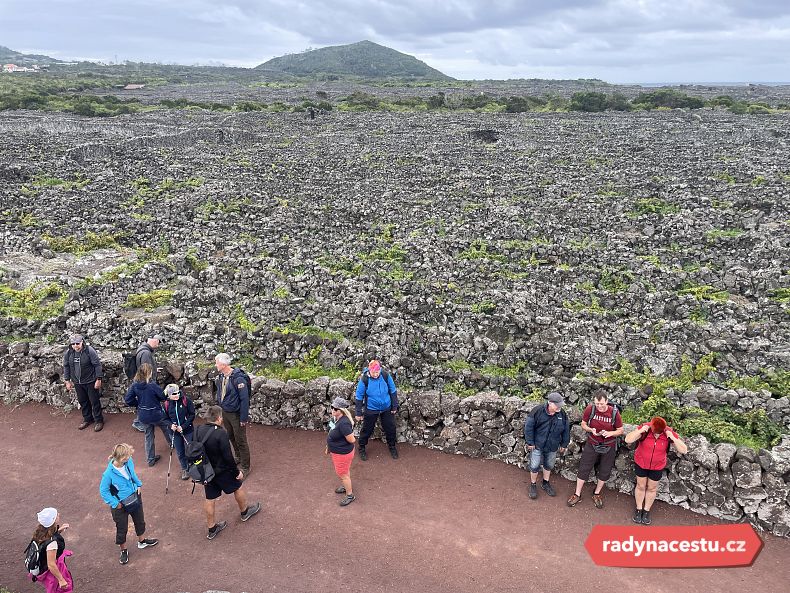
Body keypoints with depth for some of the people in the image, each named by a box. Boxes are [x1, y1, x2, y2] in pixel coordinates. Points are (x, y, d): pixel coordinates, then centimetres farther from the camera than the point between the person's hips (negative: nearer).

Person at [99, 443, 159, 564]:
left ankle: (142, 541, 53)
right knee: (122, 529, 18)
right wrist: (115, 503, -18)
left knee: (140, 521, 26)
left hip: (135, 498, 5)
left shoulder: (129, 462, -19)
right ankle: (123, 550, 44)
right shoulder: (109, 474, -33)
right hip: (120, 505, -5)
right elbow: (103, 491, -18)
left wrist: (138, 485, 3)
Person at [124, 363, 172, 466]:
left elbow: (127, 399, -6)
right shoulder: (152, 385, -26)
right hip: (155, 414, -5)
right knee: (167, 427, 25)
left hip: (143, 416, 5)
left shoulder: (135, 385, -11)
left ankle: (151, 459, 28)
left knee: (148, 436, 19)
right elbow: (163, 397, -15)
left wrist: (139, 403, 8)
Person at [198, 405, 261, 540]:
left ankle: (212, 529, 30)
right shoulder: (221, 433, -27)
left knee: (210, 498, 16)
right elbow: (228, 457, -23)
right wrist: (237, 472, -9)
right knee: (238, 487, 19)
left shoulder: (198, 431, -6)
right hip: (221, 471, -6)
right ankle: (244, 512, 41)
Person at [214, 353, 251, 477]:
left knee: (240, 441, 3)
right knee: (231, 437, 24)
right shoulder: (220, 376, -2)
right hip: (225, 413, 8)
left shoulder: (238, 378, -27)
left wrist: (244, 418, -20)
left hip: (236, 415, -7)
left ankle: (245, 468, 17)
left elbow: (245, 399, -23)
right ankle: (238, 457, 46)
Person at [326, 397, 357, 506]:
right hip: (336, 451, 9)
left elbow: (352, 440, -32)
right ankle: (345, 486, 52)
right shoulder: (335, 418, -6)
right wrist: (329, 447, 17)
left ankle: (350, 495, 29)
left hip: (343, 453, -9)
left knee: (343, 474, 10)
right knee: (343, 471, 29)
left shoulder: (344, 423, -36)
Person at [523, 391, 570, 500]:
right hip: (537, 445, -4)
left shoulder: (562, 415, -8)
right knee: (535, 466, 3)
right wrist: (530, 443, -11)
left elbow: (566, 430, 7)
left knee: (549, 465, 18)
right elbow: (528, 427, -14)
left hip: (553, 447, 4)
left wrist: (564, 444, 11)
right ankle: (533, 485, 25)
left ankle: (545, 483, 40)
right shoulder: (538, 411, -20)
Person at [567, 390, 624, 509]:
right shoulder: (590, 409, -17)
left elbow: (620, 430, -6)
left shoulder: (614, 412, -18)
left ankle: (597, 494, 37)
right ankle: (577, 494, 20)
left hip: (609, 446, 0)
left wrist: (610, 433, -26)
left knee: (604, 472, 14)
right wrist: (590, 430, -23)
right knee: (583, 469, 4)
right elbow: (583, 424, -2)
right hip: (592, 444, 0)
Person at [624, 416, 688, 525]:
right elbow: (627, 440, -32)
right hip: (641, 463, -1)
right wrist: (640, 430, -42)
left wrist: (673, 438, -36)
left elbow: (684, 450, -23)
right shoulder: (644, 428, -27)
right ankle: (639, 509, 36)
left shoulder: (669, 433, -23)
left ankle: (647, 510, 39)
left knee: (652, 488, 17)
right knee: (641, 486, 15)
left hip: (658, 466, 1)